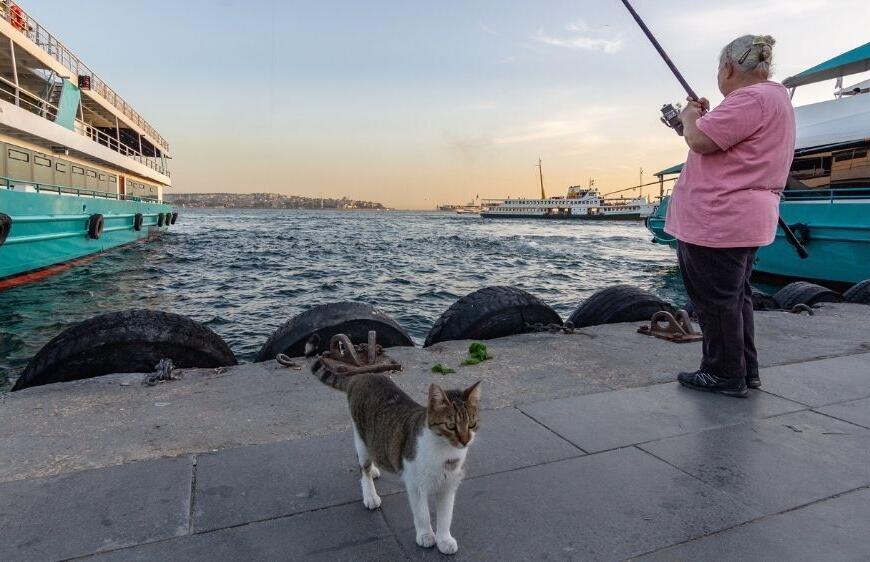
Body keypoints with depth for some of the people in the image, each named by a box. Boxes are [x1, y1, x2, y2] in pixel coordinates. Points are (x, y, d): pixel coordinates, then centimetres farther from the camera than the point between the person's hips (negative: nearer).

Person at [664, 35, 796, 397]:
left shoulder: (752, 98, -14)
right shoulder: (773, 96, 21)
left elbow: (700, 140, -20)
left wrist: (691, 117, -1)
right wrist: (705, 117, 20)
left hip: (718, 220, -11)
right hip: (740, 221, 11)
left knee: (717, 300, -3)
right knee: (735, 297, 16)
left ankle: (726, 376, 7)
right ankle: (745, 371, 24)